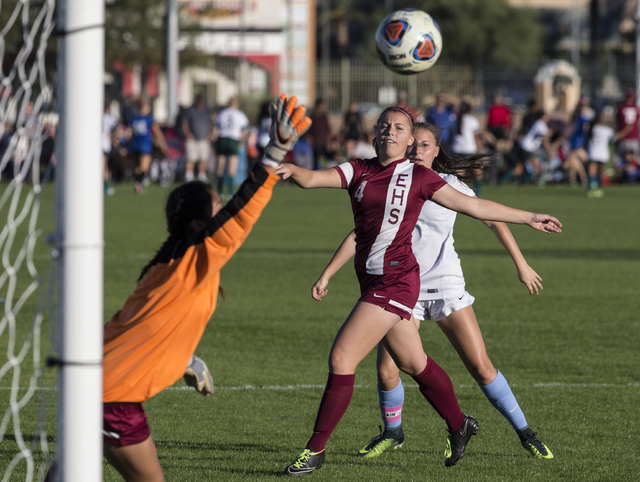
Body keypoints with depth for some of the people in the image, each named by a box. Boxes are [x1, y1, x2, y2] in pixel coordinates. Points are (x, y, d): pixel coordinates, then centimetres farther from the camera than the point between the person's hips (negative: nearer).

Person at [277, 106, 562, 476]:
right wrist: (291, 171, -29)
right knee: (414, 364, 18)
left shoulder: (418, 177, -1)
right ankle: (459, 426, 39)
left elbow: (473, 206, 5)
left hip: (396, 281, -6)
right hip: (372, 281, 6)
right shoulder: (359, 171, 10)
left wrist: (529, 219, 6)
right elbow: (313, 179, -5)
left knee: (341, 358, -11)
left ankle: (315, 449, -4)